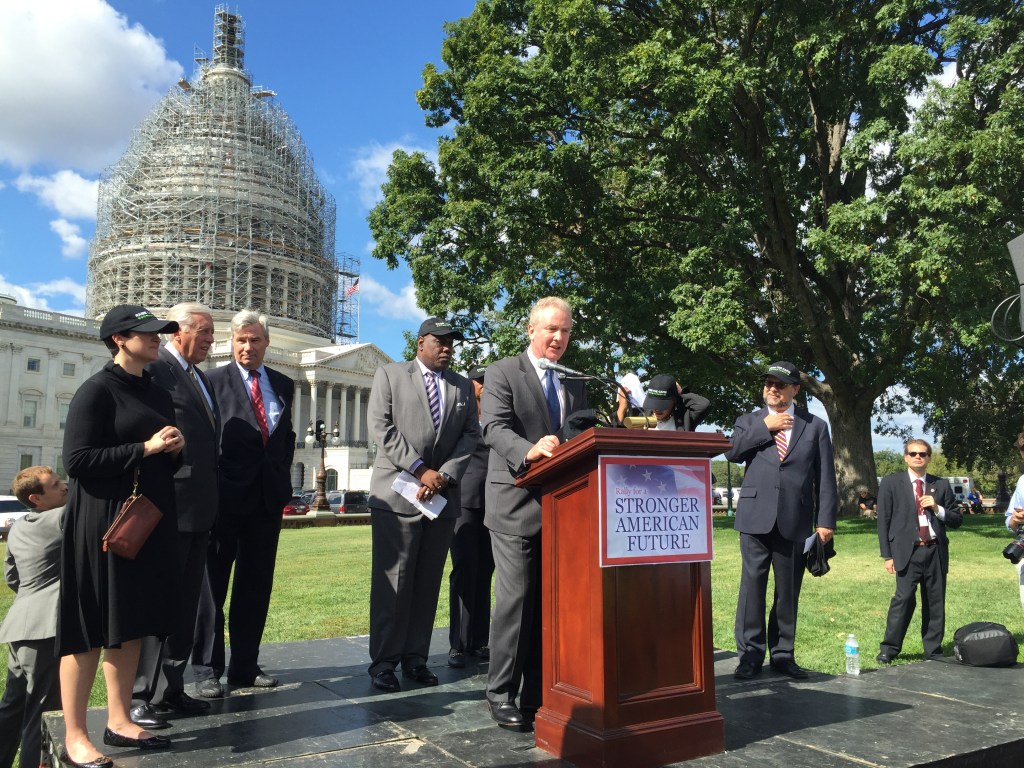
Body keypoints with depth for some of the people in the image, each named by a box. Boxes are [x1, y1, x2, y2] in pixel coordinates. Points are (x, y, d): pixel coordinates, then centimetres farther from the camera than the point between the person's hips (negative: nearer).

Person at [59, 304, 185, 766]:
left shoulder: (158, 394, 13)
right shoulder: (96, 391, -9)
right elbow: (78, 461, -17)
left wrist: (175, 449, 0)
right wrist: (145, 448, -19)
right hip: (103, 522, -7)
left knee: (131, 623, 12)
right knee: (90, 627, 0)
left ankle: (118, 721, 23)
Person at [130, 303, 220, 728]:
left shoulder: (204, 380, 17)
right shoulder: (154, 369, -9)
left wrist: (213, 502, 16)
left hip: (199, 509, 9)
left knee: (185, 603, 14)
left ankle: (170, 690, 24)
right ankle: (143, 697, 11)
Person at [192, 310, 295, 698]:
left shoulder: (283, 385, 11)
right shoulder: (214, 381, -3)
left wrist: (282, 474, 9)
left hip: (268, 497, 5)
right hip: (225, 497, -4)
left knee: (256, 586, 10)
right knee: (212, 585, 5)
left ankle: (245, 666, 21)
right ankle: (207, 669, 14)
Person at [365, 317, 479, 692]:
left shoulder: (463, 386, 16)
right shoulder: (389, 374, 6)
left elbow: (471, 434, 7)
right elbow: (380, 426, -5)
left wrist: (444, 475, -8)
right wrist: (420, 470, -11)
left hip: (444, 495, 4)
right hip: (397, 492, -3)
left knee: (428, 582, 7)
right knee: (392, 581, -2)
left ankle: (416, 657, 15)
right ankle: (383, 662, 6)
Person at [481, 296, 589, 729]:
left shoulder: (575, 384, 18)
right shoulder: (503, 372, 0)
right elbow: (494, 428, -14)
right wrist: (530, 451, -33)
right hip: (516, 503, -5)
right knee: (515, 598, -5)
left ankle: (539, 694, 18)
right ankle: (501, 694, 9)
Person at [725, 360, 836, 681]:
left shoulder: (815, 426, 11)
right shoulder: (749, 422, 13)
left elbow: (825, 477, 6)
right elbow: (731, 451, -6)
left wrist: (826, 520, -1)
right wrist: (766, 427, -7)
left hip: (794, 520, 0)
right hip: (756, 517, 0)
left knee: (788, 590, 7)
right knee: (752, 585, -2)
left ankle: (783, 654, 19)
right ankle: (750, 654, 7)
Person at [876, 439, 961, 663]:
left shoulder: (941, 484, 12)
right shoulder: (891, 483, 4)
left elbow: (957, 519, 13)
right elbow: (883, 521, 1)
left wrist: (937, 508, -7)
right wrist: (887, 555, -4)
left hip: (935, 551, 3)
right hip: (908, 552, -3)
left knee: (935, 602, 6)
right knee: (904, 598, -13)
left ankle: (933, 651, 18)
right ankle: (889, 648, -2)